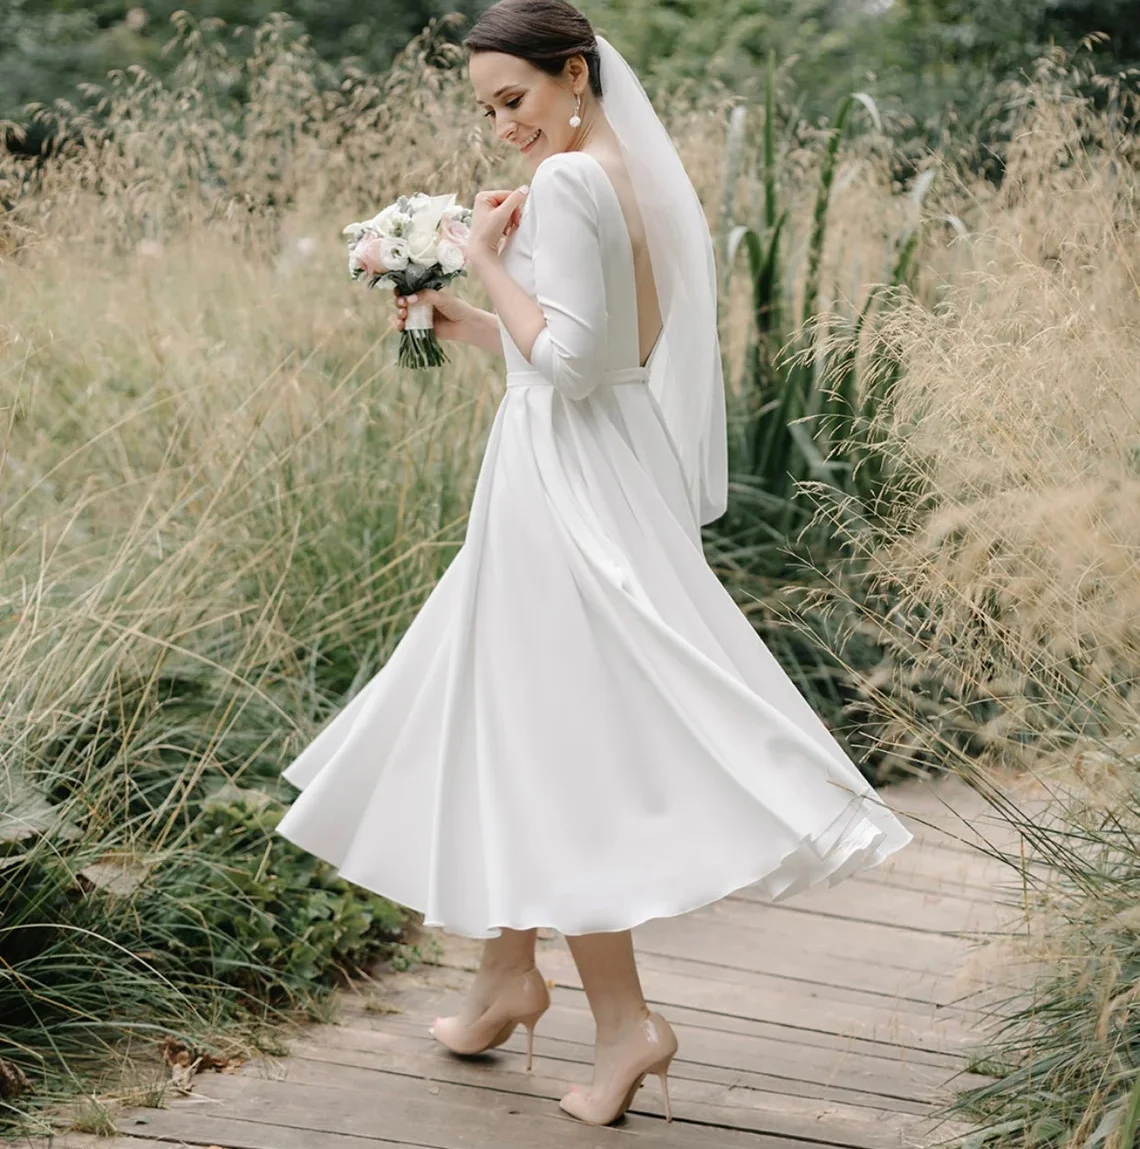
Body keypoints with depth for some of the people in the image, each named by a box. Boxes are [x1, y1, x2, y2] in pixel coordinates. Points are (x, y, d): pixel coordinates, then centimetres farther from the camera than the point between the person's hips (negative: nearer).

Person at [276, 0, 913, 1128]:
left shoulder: (564, 186, -17)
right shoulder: (634, 179, 12)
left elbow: (567, 363, -22)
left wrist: (490, 261, -12)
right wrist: (463, 321, 14)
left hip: (565, 488, -10)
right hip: (609, 475, 10)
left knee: (547, 744, -2)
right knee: (509, 732, 18)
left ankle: (624, 1019, 2)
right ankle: (506, 974, 30)